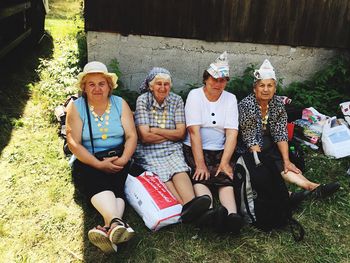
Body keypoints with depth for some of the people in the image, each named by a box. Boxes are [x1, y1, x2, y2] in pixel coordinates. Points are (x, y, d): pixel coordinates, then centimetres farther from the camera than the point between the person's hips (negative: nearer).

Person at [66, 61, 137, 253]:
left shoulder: (120, 104, 7)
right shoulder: (76, 107, 1)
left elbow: (132, 136, 0)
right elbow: (73, 143, -8)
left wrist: (124, 159, -19)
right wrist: (99, 164, -19)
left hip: (117, 160, 2)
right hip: (88, 162, -1)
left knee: (115, 185, -30)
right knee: (97, 181, -34)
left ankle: (109, 229, -49)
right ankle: (117, 223, -54)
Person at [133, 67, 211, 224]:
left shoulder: (176, 100, 8)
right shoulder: (143, 100, 1)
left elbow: (181, 133, 2)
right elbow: (145, 137, -6)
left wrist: (155, 130, -4)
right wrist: (171, 134, -1)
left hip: (172, 149, 2)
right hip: (148, 151, -2)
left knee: (179, 170, -29)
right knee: (162, 174, -30)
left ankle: (190, 204, -54)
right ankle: (186, 206, -51)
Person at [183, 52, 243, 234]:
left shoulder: (230, 99, 9)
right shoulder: (195, 95, 0)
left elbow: (232, 133, -1)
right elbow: (194, 131, -12)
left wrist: (224, 162, -15)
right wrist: (200, 164, -20)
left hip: (220, 151, 2)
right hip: (194, 150, -2)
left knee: (225, 178, -25)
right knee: (200, 178, -29)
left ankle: (231, 215, -48)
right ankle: (209, 211, -52)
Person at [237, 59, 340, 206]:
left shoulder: (278, 103, -4)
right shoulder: (246, 105, -19)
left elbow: (281, 134, -6)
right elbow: (250, 140, -21)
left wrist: (286, 161, -14)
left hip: (268, 147, 5)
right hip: (248, 151, -4)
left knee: (281, 165, -21)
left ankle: (313, 187, -34)